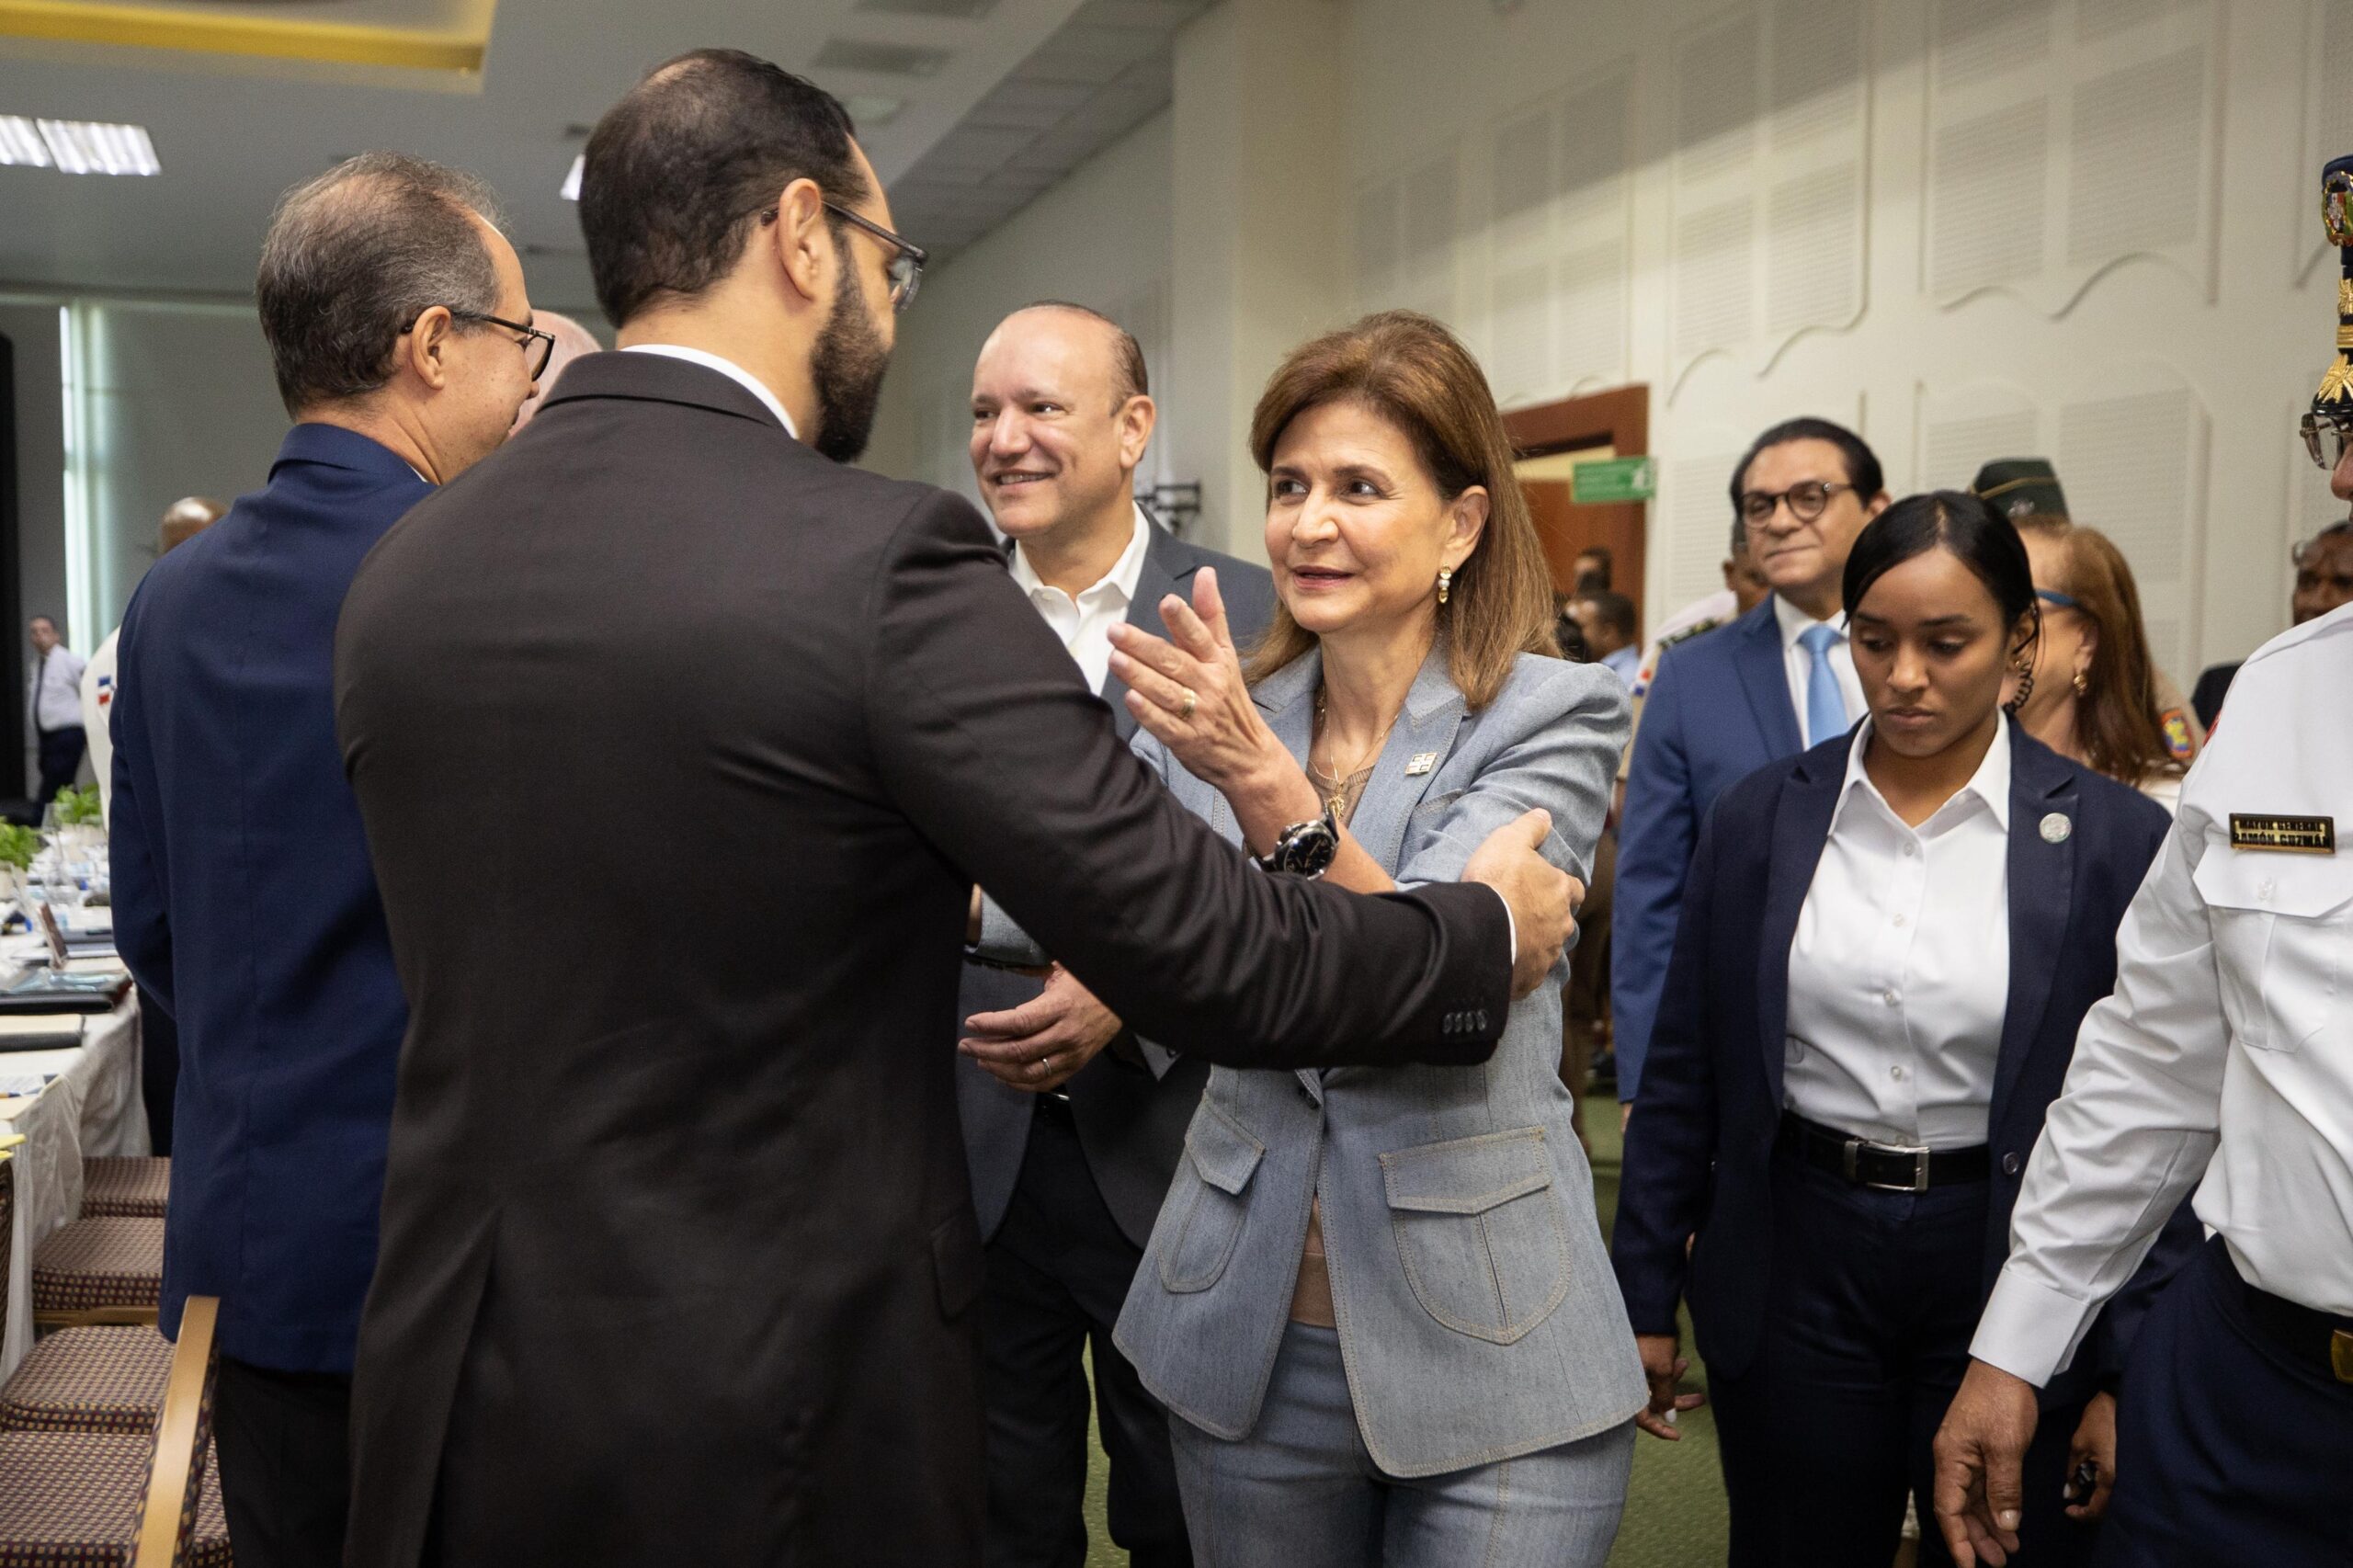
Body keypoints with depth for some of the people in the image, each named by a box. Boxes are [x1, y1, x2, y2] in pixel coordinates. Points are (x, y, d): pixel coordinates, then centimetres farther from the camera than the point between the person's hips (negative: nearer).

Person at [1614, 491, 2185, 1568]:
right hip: (1796, 1267, 2)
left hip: (2009, 1271, -1)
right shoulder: (1759, 817, -1)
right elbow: (1683, 1074, 3)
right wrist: (1644, 1298, 4)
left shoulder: (2113, 841, -6)